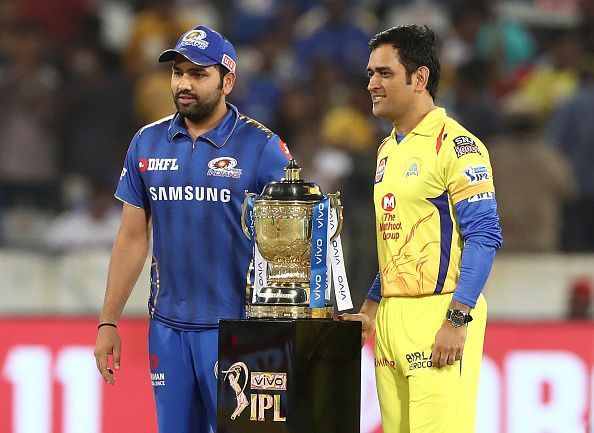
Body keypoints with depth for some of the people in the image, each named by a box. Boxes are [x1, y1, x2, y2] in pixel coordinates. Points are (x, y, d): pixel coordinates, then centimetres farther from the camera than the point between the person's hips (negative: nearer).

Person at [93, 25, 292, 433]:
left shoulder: (262, 147, -5)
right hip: (168, 327, 4)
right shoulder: (147, 143, 8)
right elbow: (133, 237, 13)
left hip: (237, 324, -4)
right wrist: (108, 322, 9)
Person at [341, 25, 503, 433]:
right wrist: (372, 306, 21)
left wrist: (457, 320, -20)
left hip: (438, 314, -8)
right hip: (391, 317, 8)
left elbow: (483, 237, -15)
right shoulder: (388, 150, 18)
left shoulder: (455, 145, -9)